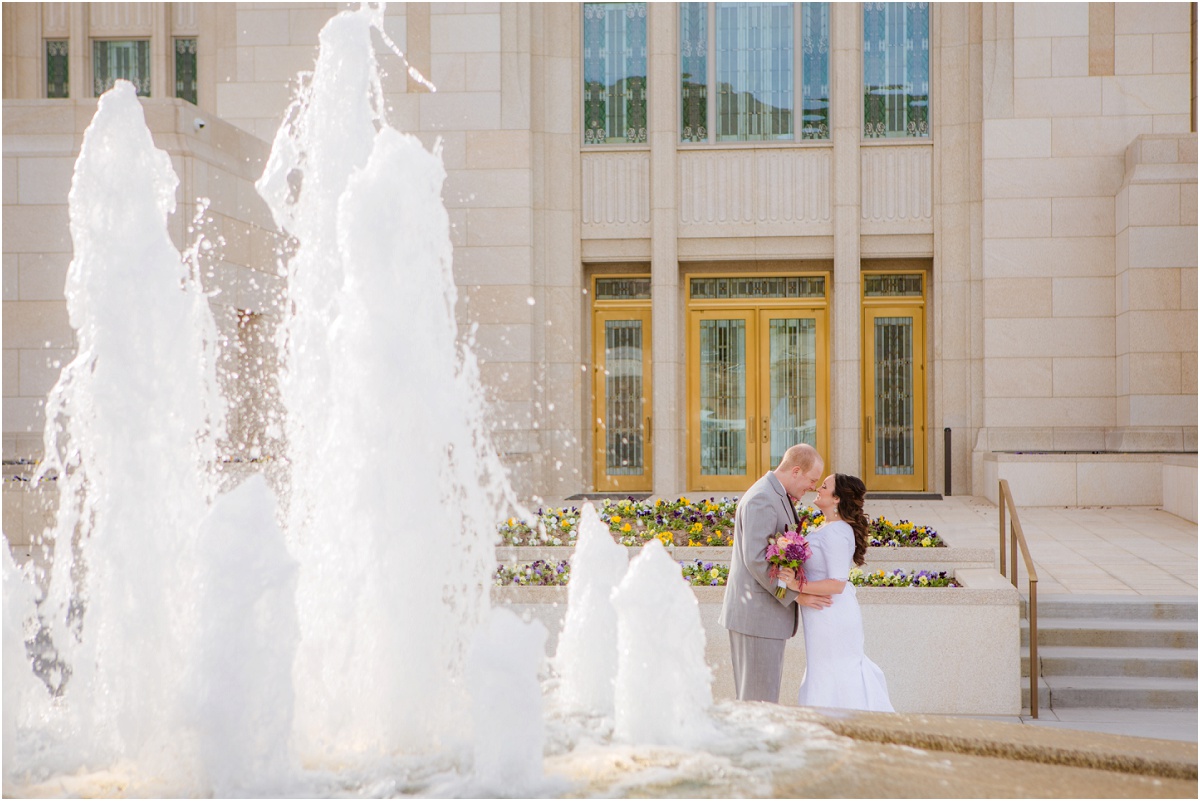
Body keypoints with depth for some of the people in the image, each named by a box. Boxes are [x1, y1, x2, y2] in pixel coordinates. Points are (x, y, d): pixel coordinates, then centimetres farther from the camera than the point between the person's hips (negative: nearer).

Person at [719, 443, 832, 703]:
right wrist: (796, 594, -20)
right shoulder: (761, 500, -18)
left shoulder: (778, 497, 15)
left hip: (769, 612, 10)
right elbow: (756, 559, -24)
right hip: (757, 614, -10)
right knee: (759, 698, -5)